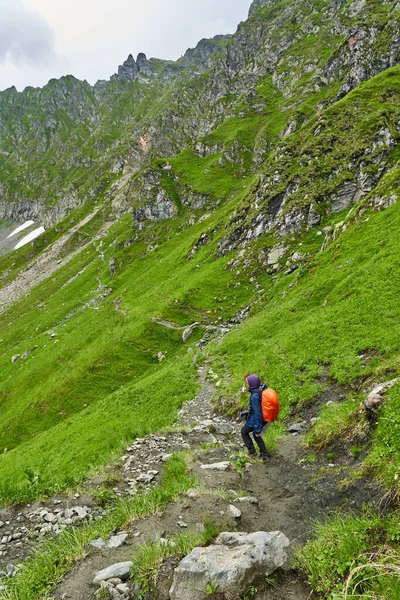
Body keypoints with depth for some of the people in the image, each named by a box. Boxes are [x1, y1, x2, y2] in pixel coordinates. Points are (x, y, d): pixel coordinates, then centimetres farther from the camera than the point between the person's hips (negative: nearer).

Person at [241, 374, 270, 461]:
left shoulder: (255, 396, -33)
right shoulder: (262, 389, -9)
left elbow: (257, 413, -29)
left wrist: (257, 429, -21)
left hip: (255, 419, -8)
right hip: (264, 418, 8)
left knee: (244, 432, 21)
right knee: (256, 435, 30)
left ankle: (252, 453, 27)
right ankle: (264, 454, 32)